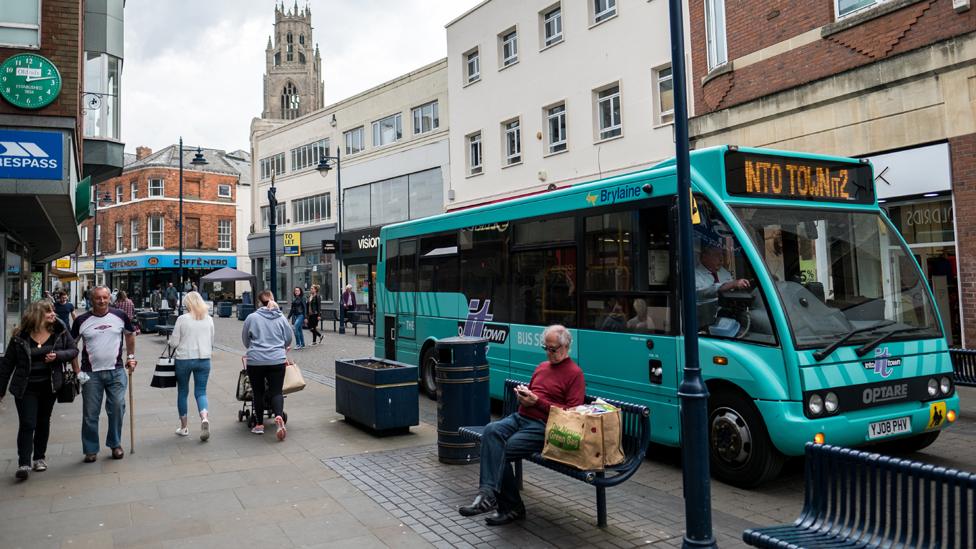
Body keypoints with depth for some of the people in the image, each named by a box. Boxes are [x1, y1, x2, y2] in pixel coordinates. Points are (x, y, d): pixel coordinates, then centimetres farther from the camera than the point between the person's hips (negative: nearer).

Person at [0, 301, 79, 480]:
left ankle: (39, 457, 29)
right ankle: (24, 463, -4)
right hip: (26, 388, -2)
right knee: (27, 424, -8)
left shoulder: (60, 332, -2)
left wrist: (57, 355, -17)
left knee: (43, 423, 14)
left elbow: (74, 350, 4)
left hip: (49, 385, 3)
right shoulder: (20, 337, -7)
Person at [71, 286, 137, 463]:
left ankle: (115, 444, 21)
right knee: (90, 413, 5)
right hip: (91, 373, 0)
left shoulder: (120, 316, 1)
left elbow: (130, 334, 17)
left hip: (116, 370, 0)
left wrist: (131, 356, 13)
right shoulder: (82, 321, -1)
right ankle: (91, 450, 19)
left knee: (117, 408, 3)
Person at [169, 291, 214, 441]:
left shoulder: (182, 319, -8)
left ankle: (183, 427, 22)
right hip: (204, 359, 2)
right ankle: (204, 418, -18)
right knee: (201, 391, 9)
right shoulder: (209, 319, 2)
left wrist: (171, 340, 15)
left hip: (184, 359, -2)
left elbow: (174, 343, -6)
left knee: (182, 392, 14)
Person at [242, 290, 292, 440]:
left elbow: (245, 340, 10)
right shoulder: (282, 318, 3)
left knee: (258, 393, 12)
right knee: (276, 391, 3)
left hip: (255, 360, -1)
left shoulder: (251, 318, -2)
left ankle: (260, 424, 19)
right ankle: (279, 417, -20)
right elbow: (288, 339, 13)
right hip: (277, 360, 1)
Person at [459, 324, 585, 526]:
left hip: (542, 426, -6)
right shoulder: (542, 366, 24)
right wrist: (523, 394, 9)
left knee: (501, 451, -27)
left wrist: (537, 401, -12)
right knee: (491, 430, -25)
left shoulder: (574, 373, 0)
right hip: (520, 417, 6)